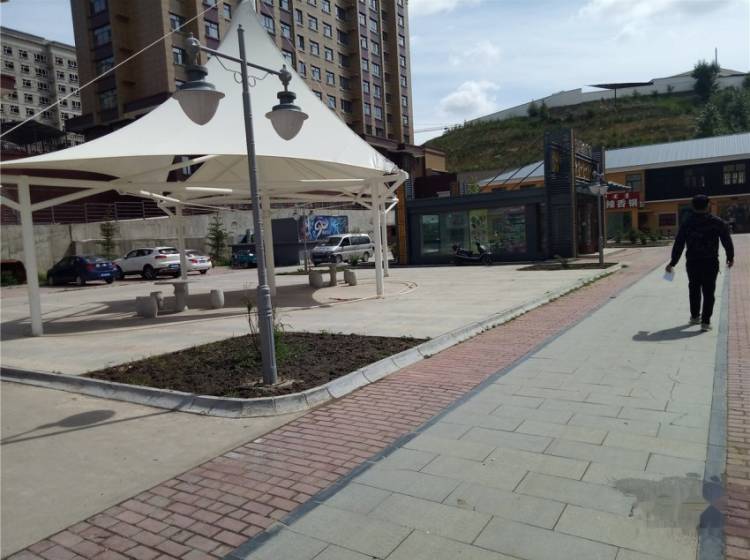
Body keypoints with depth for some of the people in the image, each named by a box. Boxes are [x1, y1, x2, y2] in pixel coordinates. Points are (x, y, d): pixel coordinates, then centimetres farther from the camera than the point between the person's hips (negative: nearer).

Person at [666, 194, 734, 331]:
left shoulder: (686, 224, 1)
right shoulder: (717, 222, -3)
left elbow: (678, 245, 1)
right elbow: (727, 241, -1)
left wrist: (672, 263, 7)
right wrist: (730, 257, 14)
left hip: (692, 262, 2)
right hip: (710, 262, -2)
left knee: (694, 290, 18)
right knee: (708, 292, 1)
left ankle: (694, 316, 30)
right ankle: (705, 321, -4)